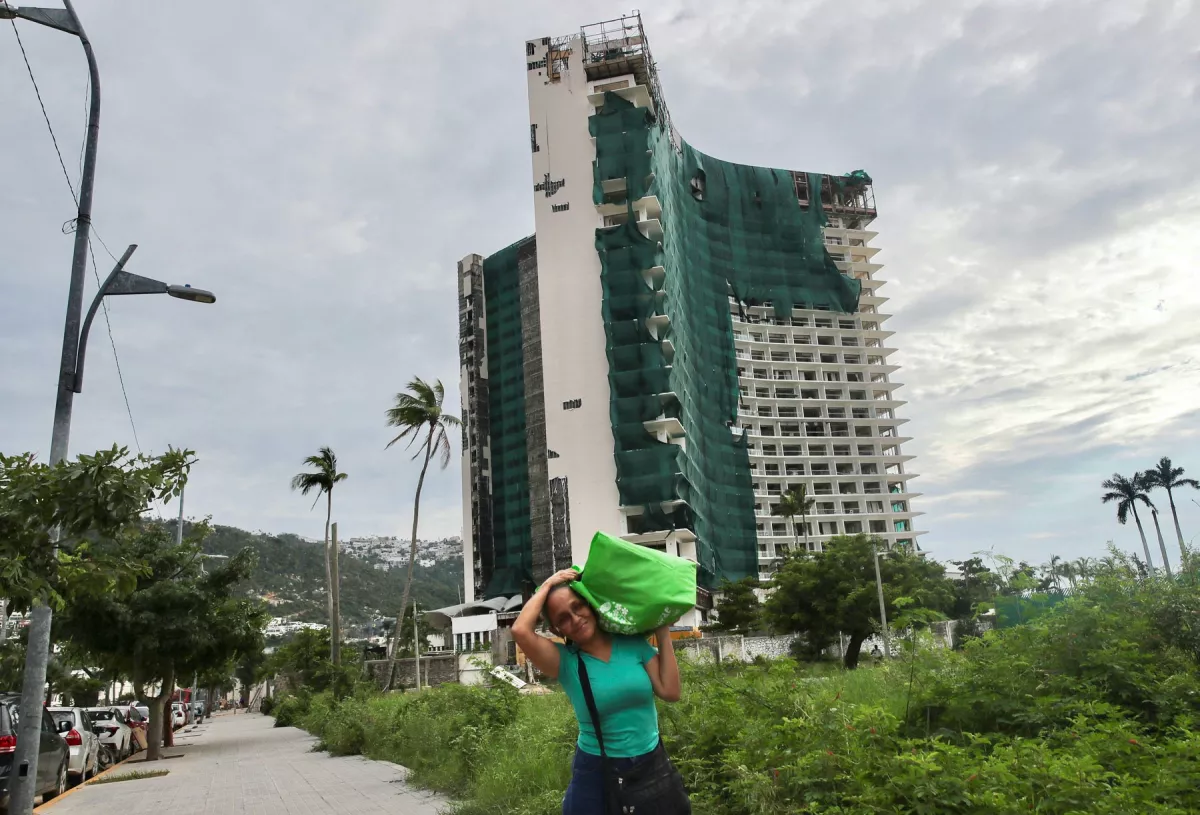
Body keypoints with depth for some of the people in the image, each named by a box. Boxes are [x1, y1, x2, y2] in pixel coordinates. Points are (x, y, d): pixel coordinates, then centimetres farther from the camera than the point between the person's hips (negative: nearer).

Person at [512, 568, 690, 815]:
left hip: (652, 764, 2)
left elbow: (670, 692, -9)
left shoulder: (632, 642, -3)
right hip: (596, 773, -2)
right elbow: (520, 630, -26)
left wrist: (663, 635, -7)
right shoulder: (565, 661, -10)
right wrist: (547, 586, -14)